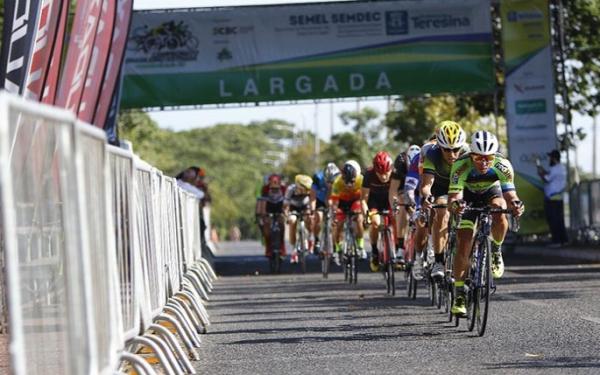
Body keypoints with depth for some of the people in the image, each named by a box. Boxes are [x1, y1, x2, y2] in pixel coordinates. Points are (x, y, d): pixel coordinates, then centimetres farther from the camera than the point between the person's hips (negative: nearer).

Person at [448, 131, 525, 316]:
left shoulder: (503, 165, -33)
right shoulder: (461, 165, -36)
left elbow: (510, 194, -38)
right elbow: (453, 196, -41)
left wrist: (515, 204, -60)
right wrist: (455, 204, -64)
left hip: (492, 191, 1)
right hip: (468, 196, -1)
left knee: (500, 215, -34)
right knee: (463, 247, -11)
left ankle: (496, 252, -4)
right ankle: (459, 294, 3)